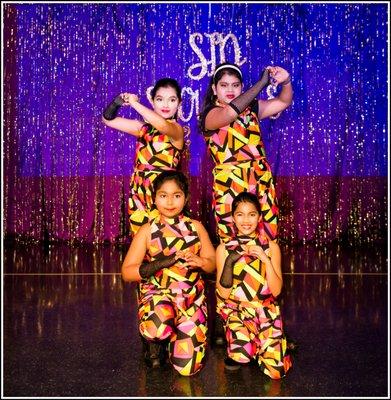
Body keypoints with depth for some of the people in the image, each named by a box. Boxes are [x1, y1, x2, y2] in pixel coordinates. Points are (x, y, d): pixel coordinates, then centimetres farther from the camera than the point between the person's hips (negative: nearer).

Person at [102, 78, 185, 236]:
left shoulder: (177, 129, -5)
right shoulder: (144, 127, 11)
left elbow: (163, 125, -30)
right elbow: (108, 119, 15)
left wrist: (134, 103, -23)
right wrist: (119, 101, -4)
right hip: (139, 193, 6)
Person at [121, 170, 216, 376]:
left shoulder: (196, 227, 4)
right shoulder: (147, 231, -2)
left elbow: (212, 262, 10)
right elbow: (127, 272, -6)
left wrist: (200, 262, -15)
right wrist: (163, 262, -20)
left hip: (192, 297, 1)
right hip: (157, 293, -1)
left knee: (187, 367, -10)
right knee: (157, 327, -37)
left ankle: (175, 336, 24)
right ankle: (155, 344, 2)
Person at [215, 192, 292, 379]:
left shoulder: (271, 247, 2)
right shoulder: (224, 249, 0)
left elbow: (276, 290, -4)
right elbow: (223, 293, -6)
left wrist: (265, 260, -17)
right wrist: (230, 262, -20)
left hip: (265, 310, 1)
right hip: (236, 310, -1)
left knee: (276, 370, -17)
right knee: (242, 355, -30)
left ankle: (257, 345, 14)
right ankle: (236, 350, 6)